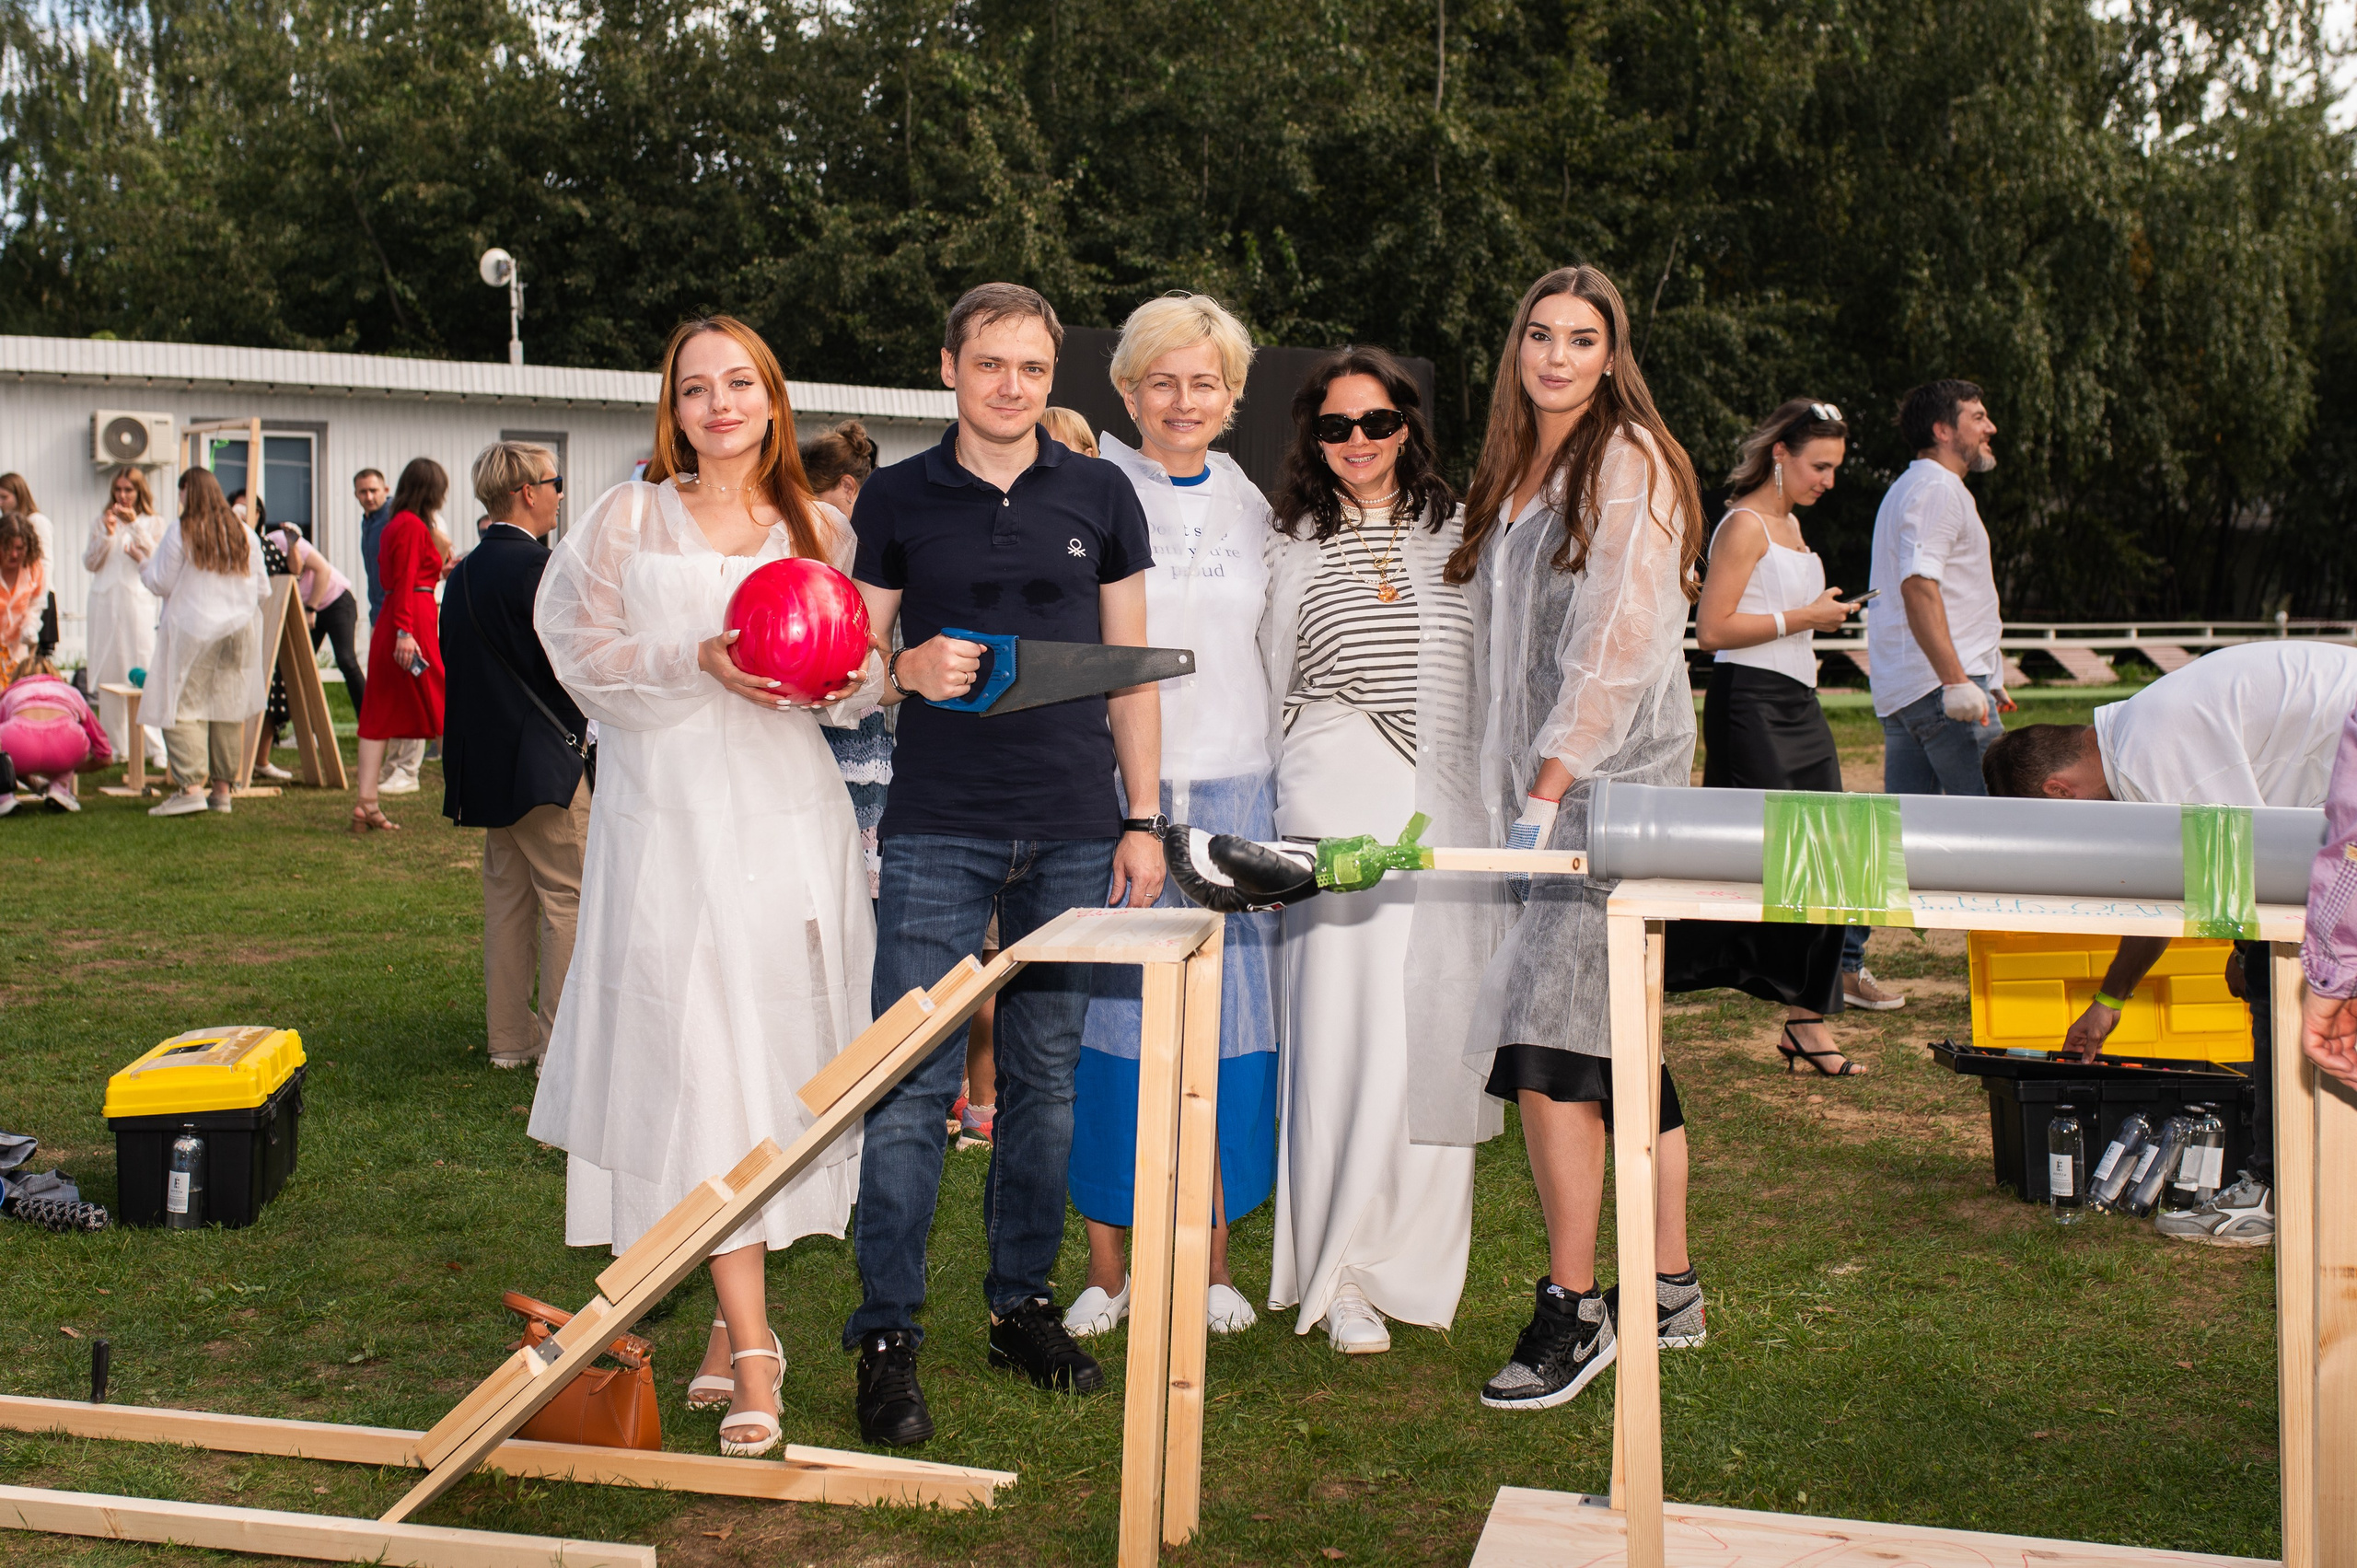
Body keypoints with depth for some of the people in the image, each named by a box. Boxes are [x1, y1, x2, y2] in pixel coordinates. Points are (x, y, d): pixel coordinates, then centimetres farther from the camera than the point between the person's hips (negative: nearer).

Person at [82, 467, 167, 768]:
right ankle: (115, 745, 6)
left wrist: (135, 526, -10)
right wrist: (107, 534, -4)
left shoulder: (153, 523, 8)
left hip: (137, 602, -3)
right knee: (106, 674, 1)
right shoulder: (100, 521, 15)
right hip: (104, 604, 3)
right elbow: (90, 563, 9)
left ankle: (153, 746, -11)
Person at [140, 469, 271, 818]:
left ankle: (191, 786, -12)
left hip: (193, 631, -5)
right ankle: (223, 787, 9)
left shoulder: (180, 530, -6)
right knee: (229, 709, 7)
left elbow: (161, 584, -4)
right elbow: (263, 591, 11)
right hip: (240, 631, 5)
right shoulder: (244, 534, 7)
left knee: (183, 708, -2)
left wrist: (144, 565, 17)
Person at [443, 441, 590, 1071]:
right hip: (542, 760, -9)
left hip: (485, 759, 9)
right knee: (568, 899, -3)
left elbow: (460, 665, 16)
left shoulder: (466, 570, 12)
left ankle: (508, 1036, 19)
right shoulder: (535, 564, -15)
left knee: (507, 895, 14)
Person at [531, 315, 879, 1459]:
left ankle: (737, 1314, 19)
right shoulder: (629, 520, 5)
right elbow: (582, 652, 1)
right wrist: (697, 660, -14)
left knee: (779, 1060, 3)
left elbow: (863, 685, 15)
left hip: (789, 822, 3)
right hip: (669, 821, -2)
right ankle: (751, 1349, -6)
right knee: (700, 1068, -9)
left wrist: (839, 679, -8)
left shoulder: (818, 530, 12)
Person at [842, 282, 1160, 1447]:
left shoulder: (1099, 496, 9)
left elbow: (1132, 668, 11)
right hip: (937, 831, -2)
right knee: (912, 1085, -4)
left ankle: (1023, 1303, 22)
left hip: (1073, 829, 2)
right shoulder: (897, 498, 5)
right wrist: (910, 670, -14)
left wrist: (1142, 818, 5)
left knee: (1047, 1076, 9)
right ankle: (886, 1336, 4)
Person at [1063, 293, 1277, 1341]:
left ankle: (1212, 1261, 15)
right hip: (1111, 784, -3)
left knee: (1229, 1018, 2)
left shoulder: (1247, 505, 14)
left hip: (1233, 789, 3)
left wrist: (1263, 768, 14)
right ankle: (1109, 1266, 11)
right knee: (1112, 1014, -1)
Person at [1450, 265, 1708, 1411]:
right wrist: (1519, 795, 10)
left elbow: (1619, 643, -13)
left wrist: (1548, 789, -15)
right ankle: (1668, 1291, 21)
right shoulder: (1513, 474, 18)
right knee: (1619, 1048, 12)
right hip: (1545, 785, 8)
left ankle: (1573, 1308, -3)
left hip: (1612, 780, -8)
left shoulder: (1629, 459, -6)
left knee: (1547, 1042, -13)